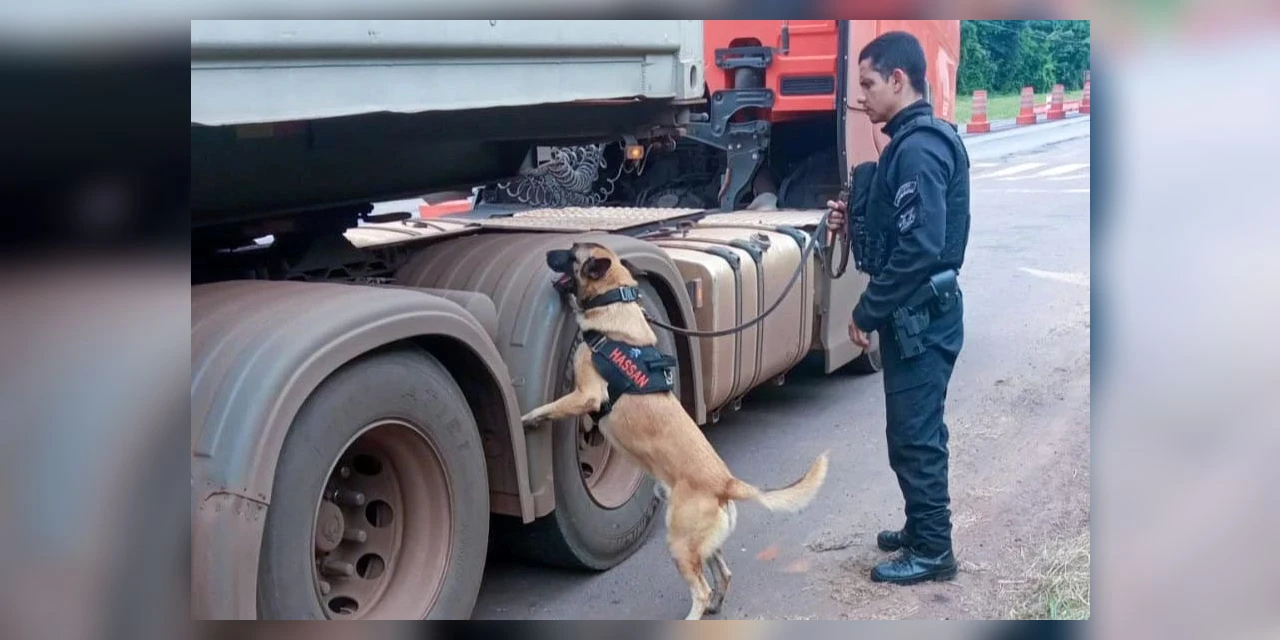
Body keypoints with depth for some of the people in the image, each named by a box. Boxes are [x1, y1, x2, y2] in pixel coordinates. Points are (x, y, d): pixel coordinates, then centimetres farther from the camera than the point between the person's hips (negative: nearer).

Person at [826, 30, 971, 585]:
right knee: (914, 430, 19)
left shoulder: (918, 148, -21)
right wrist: (854, 220, 4)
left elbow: (920, 247, -26)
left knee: (914, 435, -1)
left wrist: (867, 312, -19)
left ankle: (932, 550, 11)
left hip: (920, 314, -10)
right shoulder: (915, 141, 12)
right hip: (917, 311, 10)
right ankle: (921, 528, 32)